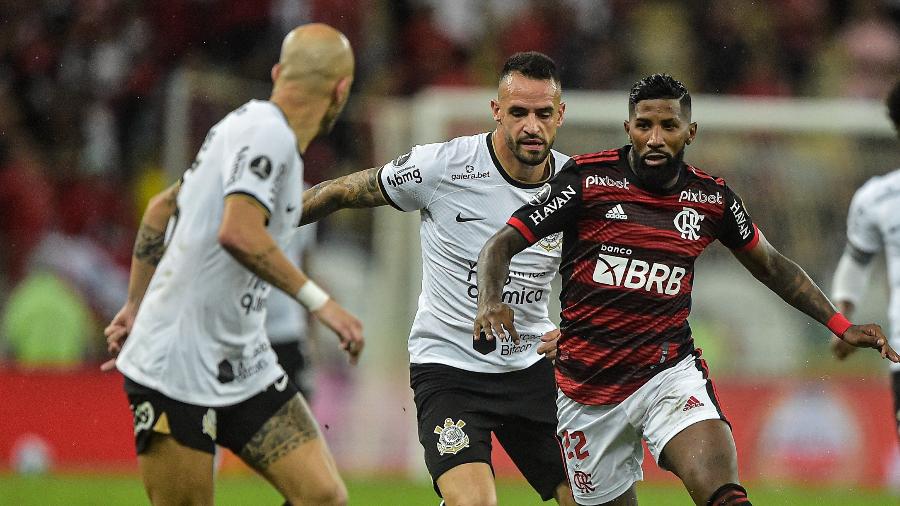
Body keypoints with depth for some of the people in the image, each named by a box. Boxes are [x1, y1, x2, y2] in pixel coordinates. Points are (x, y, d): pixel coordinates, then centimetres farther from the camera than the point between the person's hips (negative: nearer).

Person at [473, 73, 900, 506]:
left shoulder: (712, 198, 2)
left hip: (671, 373, 1)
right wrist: (490, 301, -27)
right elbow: (501, 245, -7)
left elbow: (771, 265, 20)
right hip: (589, 387, -1)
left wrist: (840, 325, 15)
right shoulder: (588, 180, -8)